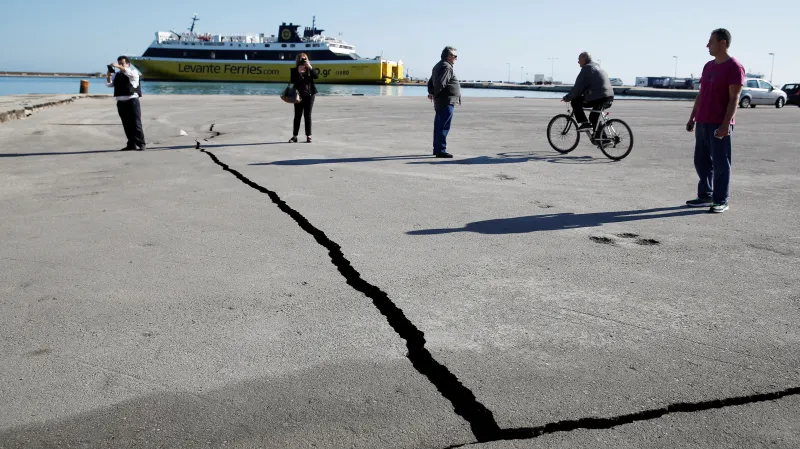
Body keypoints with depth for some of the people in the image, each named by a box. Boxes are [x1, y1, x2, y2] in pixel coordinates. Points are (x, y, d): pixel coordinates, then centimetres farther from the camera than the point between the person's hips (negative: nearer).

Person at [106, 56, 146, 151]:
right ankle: (131, 144, 15)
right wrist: (109, 74, -8)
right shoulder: (116, 75, 15)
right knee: (127, 125, 8)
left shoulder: (133, 72, 1)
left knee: (136, 124, -6)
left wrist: (118, 67, -28)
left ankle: (141, 144, -1)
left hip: (132, 101, -5)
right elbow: (109, 84, 8)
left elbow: (129, 72, -21)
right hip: (121, 102, 5)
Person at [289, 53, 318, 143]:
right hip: (299, 95, 0)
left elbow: (316, 76, -11)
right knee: (297, 115, 2)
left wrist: (310, 67, -19)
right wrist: (298, 72, -16)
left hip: (309, 95, 0)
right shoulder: (294, 70, 4)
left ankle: (308, 136, 6)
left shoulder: (309, 70, 6)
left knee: (307, 115, 2)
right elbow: (292, 81, -9)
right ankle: (294, 136, 6)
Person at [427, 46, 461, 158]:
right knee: (444, 127, -9)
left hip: (439, 102, 11)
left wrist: (431, 92, 7)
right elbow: (440, 83, -23)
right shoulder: (446, 67, -14)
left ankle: (437, 149, 22)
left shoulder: (438, 66, 20)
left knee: (439, 126, 15)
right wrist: (435, 94, -8)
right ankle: (441, 150, -8)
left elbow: (430, 81, 22)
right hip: (447, 101, -11)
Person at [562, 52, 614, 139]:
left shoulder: (587, 68, -5)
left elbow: (578, 87, -9)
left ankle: (584, 123, -3)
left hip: (598, 98, -9)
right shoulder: (598, 67, 25)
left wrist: (567, 98, 1)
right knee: (594, 118, 24)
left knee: (575, 102, 2)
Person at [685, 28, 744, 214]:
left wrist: (726, 124, -19)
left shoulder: (734, 67, -8)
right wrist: (692, 118, 16)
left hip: (719, 125, -7)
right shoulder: (708, 66, 15)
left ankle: (721, 201, 5)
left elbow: (734, 99, -13)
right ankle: (705, 195, 20)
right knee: (702, 162, 10)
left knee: (720, 163, -2)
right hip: (702, 123, 7)